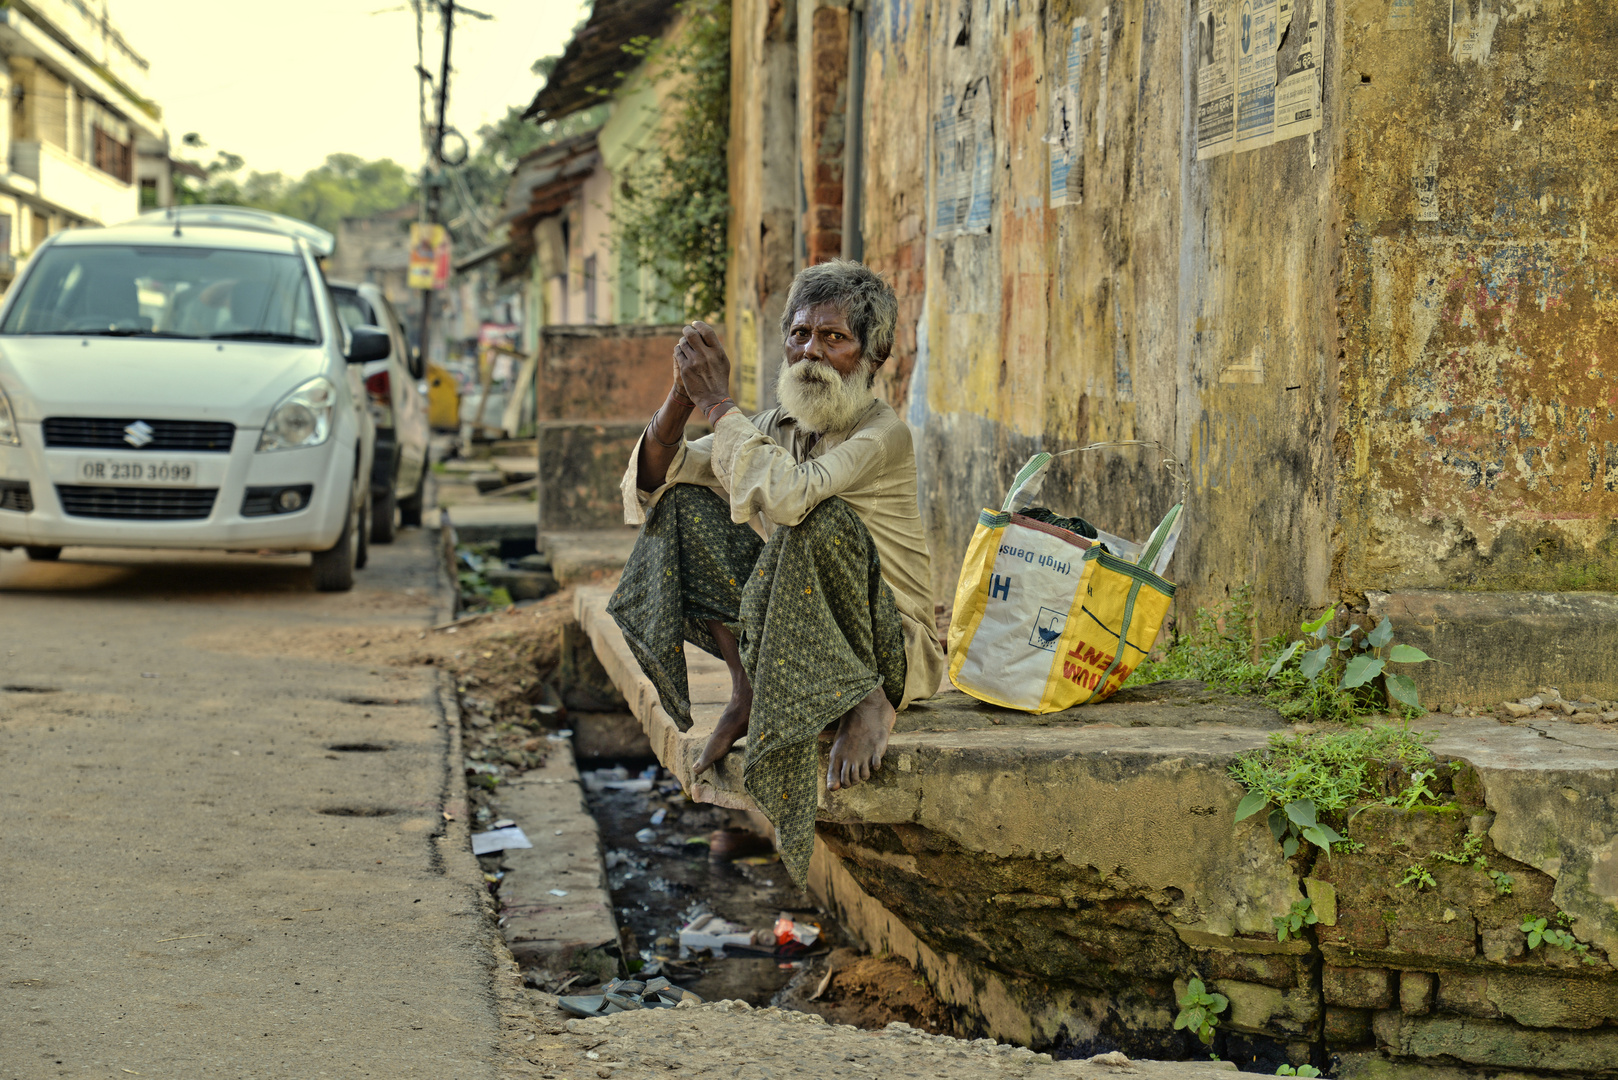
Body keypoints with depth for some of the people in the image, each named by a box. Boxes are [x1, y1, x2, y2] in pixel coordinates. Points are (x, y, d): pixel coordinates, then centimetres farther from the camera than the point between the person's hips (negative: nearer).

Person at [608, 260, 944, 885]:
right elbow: (653, 479, 1)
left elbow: (786, 494, -36)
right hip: (790, 637, 7)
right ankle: (747, 688, -8)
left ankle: (867, 703, -19)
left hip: (892, 650, -7)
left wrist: (718, 404, -24)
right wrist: (681, 397, -17)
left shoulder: (883, 434, -17)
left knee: (821, 518, -34)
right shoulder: (778, 426, 5)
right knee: (683, 502, -3)